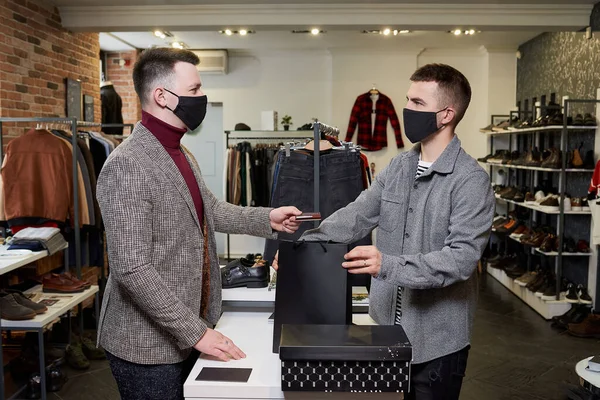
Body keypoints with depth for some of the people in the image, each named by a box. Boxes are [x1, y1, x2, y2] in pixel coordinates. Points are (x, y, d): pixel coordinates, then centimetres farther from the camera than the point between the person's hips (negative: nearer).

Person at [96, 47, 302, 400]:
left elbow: (210, 210, 23)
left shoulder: (181, 155, 9)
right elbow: (132, 269, -25)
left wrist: (267, 219, 10)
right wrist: (196, 332, -22)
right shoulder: (127, 166, -21)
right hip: (148, 343, -8)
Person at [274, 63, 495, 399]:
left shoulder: (471, 180, -16)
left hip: (437, 339, -6)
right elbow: (356, 215, 2)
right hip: (388, 327, 6)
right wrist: (305, 245, -11)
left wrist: (388, 266, -35)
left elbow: (462, 257, -24)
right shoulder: (399, 167, 5)